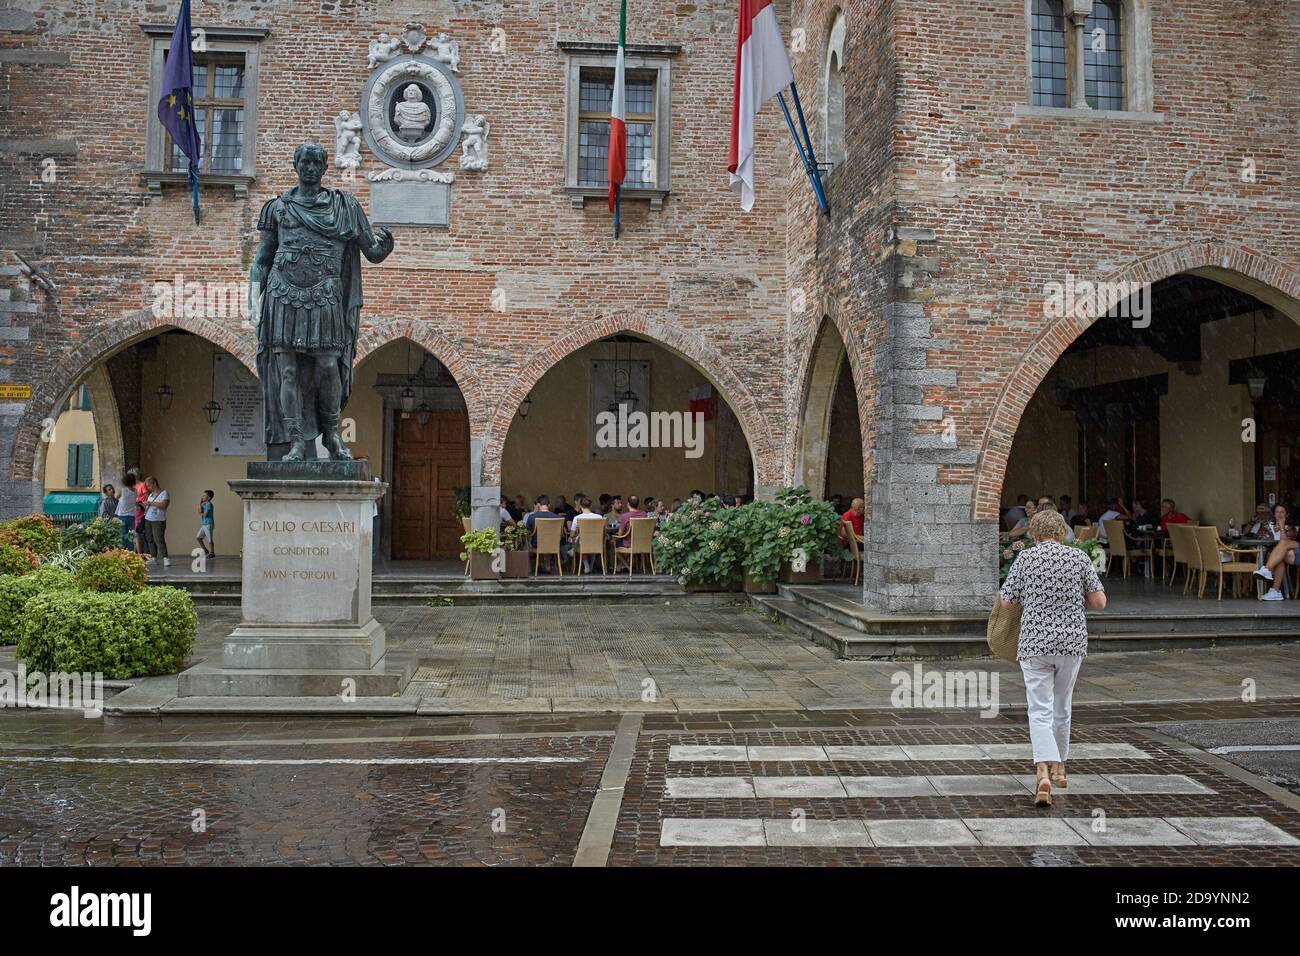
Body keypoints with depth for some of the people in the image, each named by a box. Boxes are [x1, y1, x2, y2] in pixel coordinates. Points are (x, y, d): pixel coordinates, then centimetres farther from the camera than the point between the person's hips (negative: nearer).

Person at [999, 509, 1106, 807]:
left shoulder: (1026, 558, -4)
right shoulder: (1079, 557, 1)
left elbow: (1006, 602, -1)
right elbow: (1099, 602, 1)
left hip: (1035, 643, -2)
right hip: (1072, 641, 3)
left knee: (1040, 710, -2)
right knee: (1062, 706, 19)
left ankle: (1043, 772, -21)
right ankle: (1059, 768, 32)